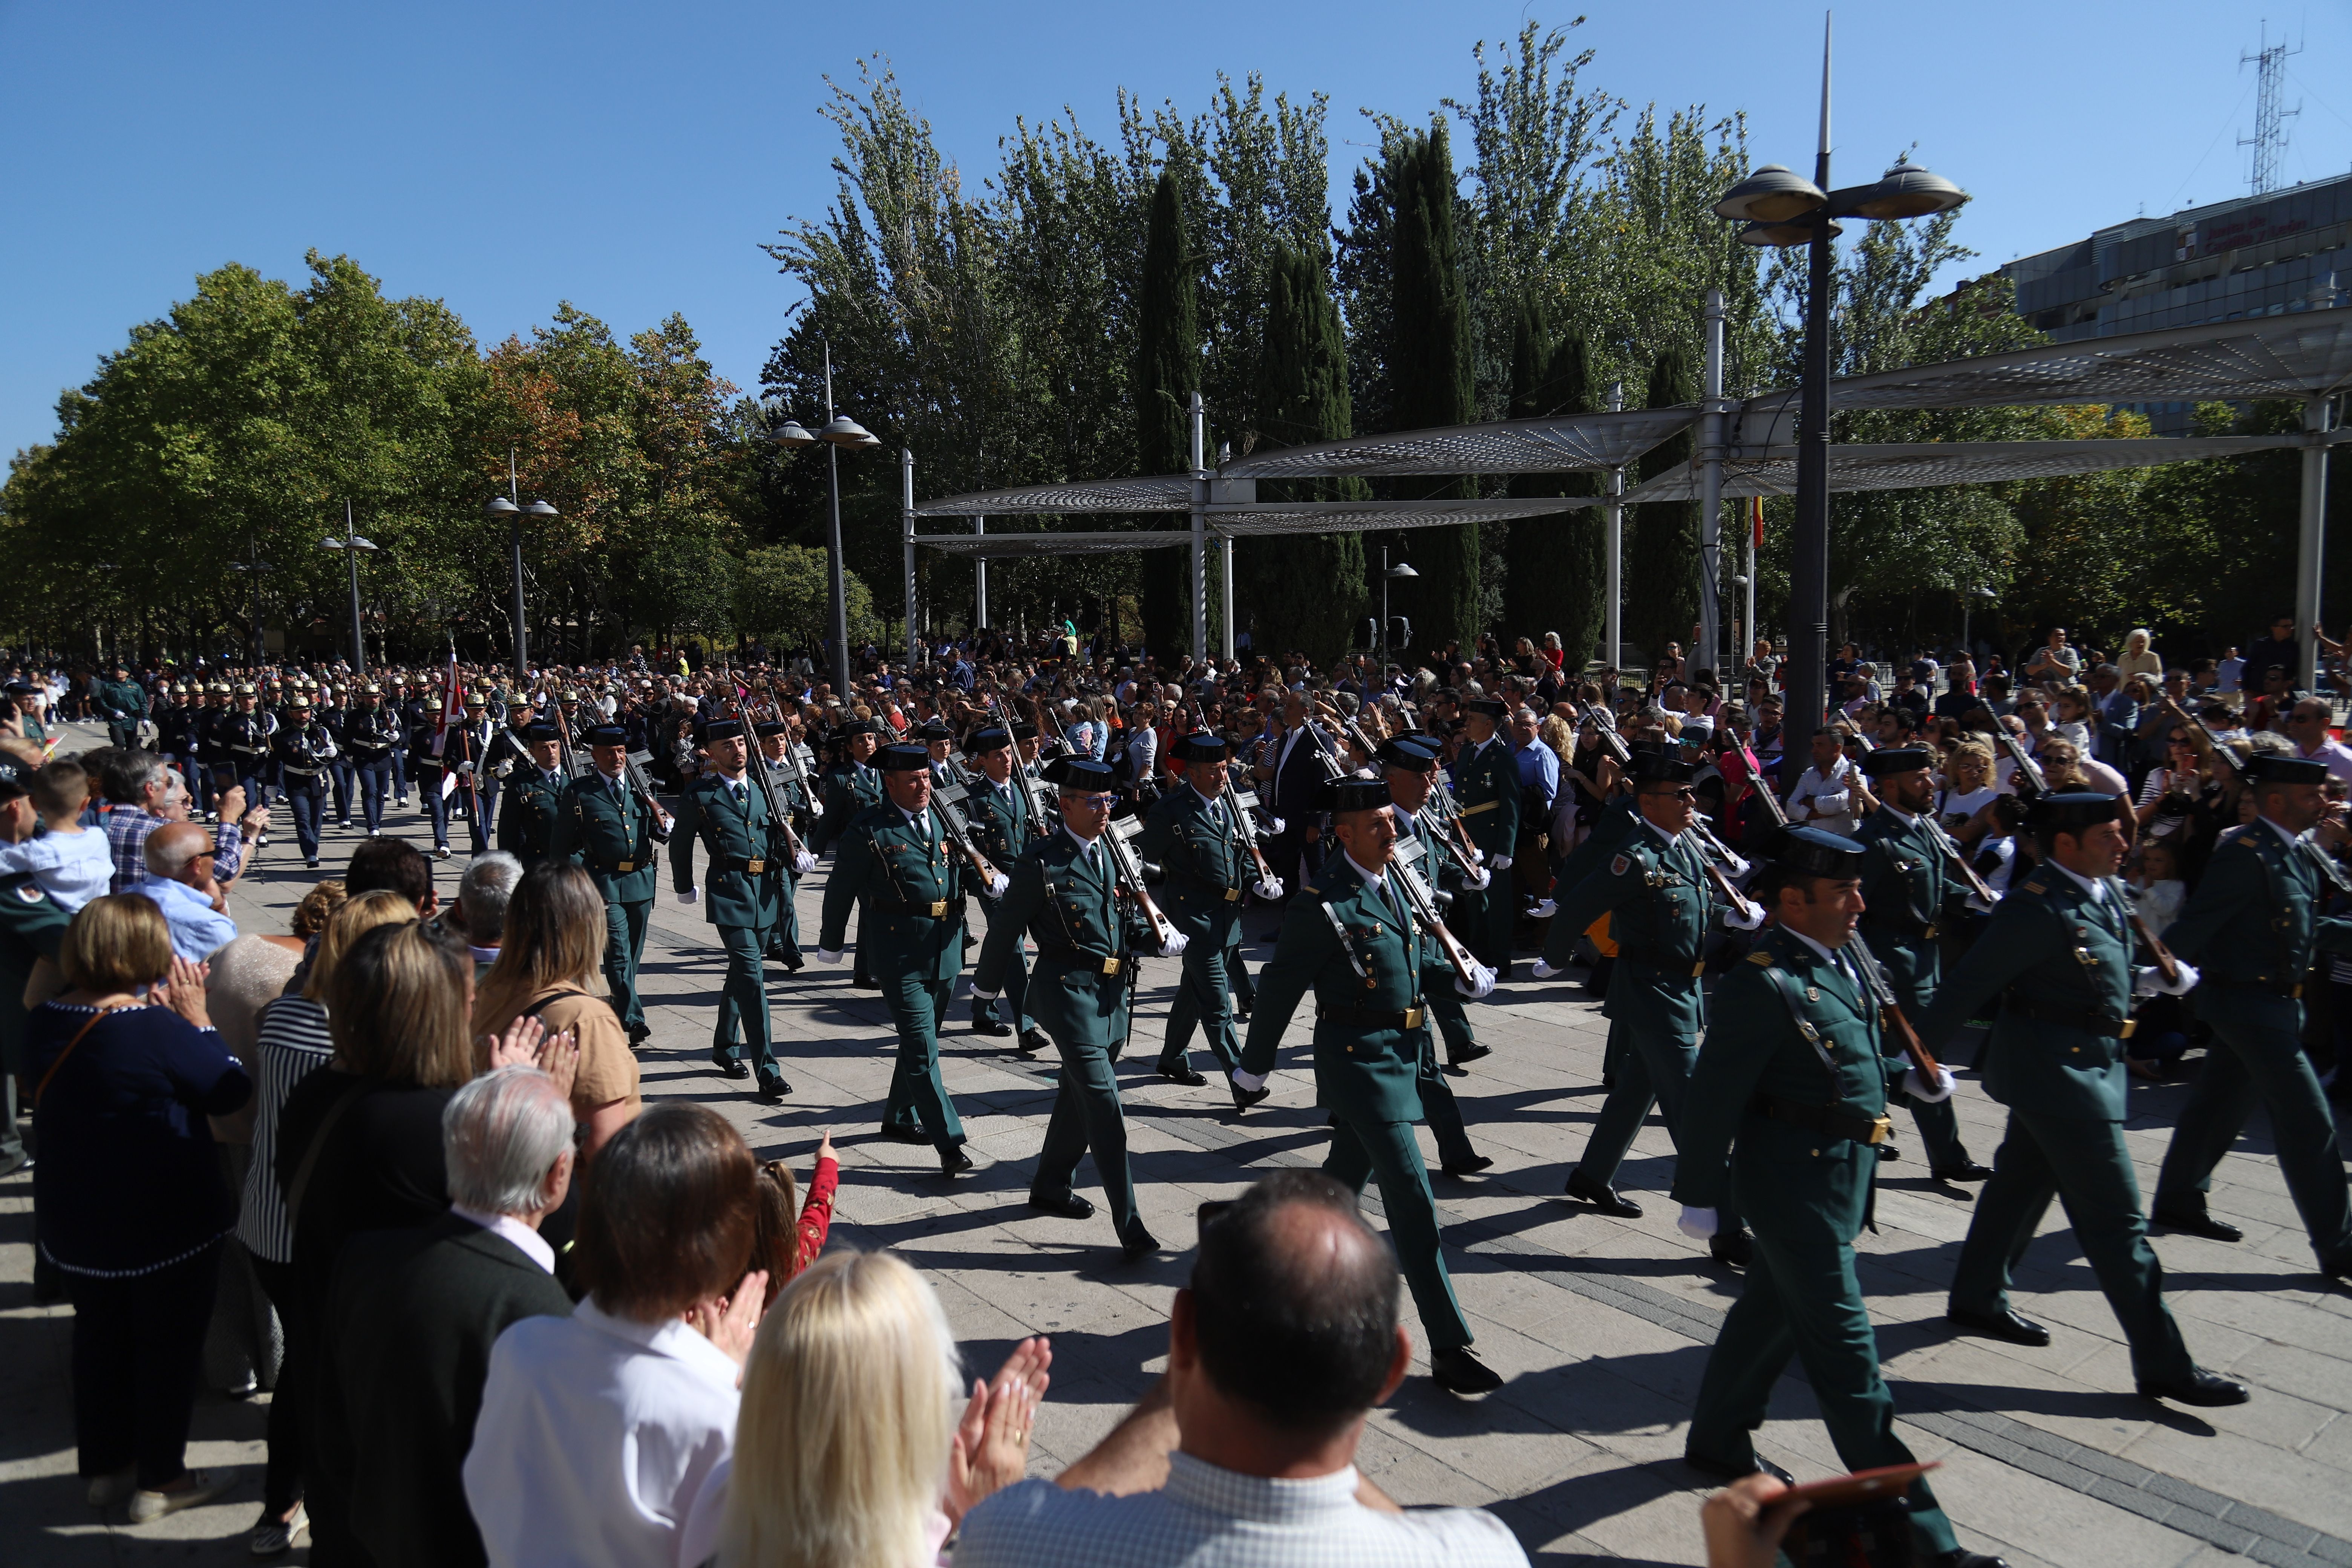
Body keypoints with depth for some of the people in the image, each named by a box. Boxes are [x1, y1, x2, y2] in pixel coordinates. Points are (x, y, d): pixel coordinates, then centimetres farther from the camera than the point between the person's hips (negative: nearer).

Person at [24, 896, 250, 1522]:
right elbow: (232, 1093, -16)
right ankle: (160, 1481, 21)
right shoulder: (158, 1029, -26)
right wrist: (197, 1018, -10)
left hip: (73, 1223, 7)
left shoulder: (45, 1022, -4)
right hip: (167, 1225, -7)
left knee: (100, 1337, 21)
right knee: (168, 1346, 10)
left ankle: (104, 1467, 35)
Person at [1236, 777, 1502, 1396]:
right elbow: (1280, 987, -11)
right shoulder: (1324, 904, -19)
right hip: (1358, 1059, -8)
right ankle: (1448, 1348, -3)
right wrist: (1255, 1065, -4)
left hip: (1401, 1053, 8)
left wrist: (1461, 976, 3)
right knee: (1411, 1195, -9)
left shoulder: (1390, 882, 6)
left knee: (1347, 1173, 22)